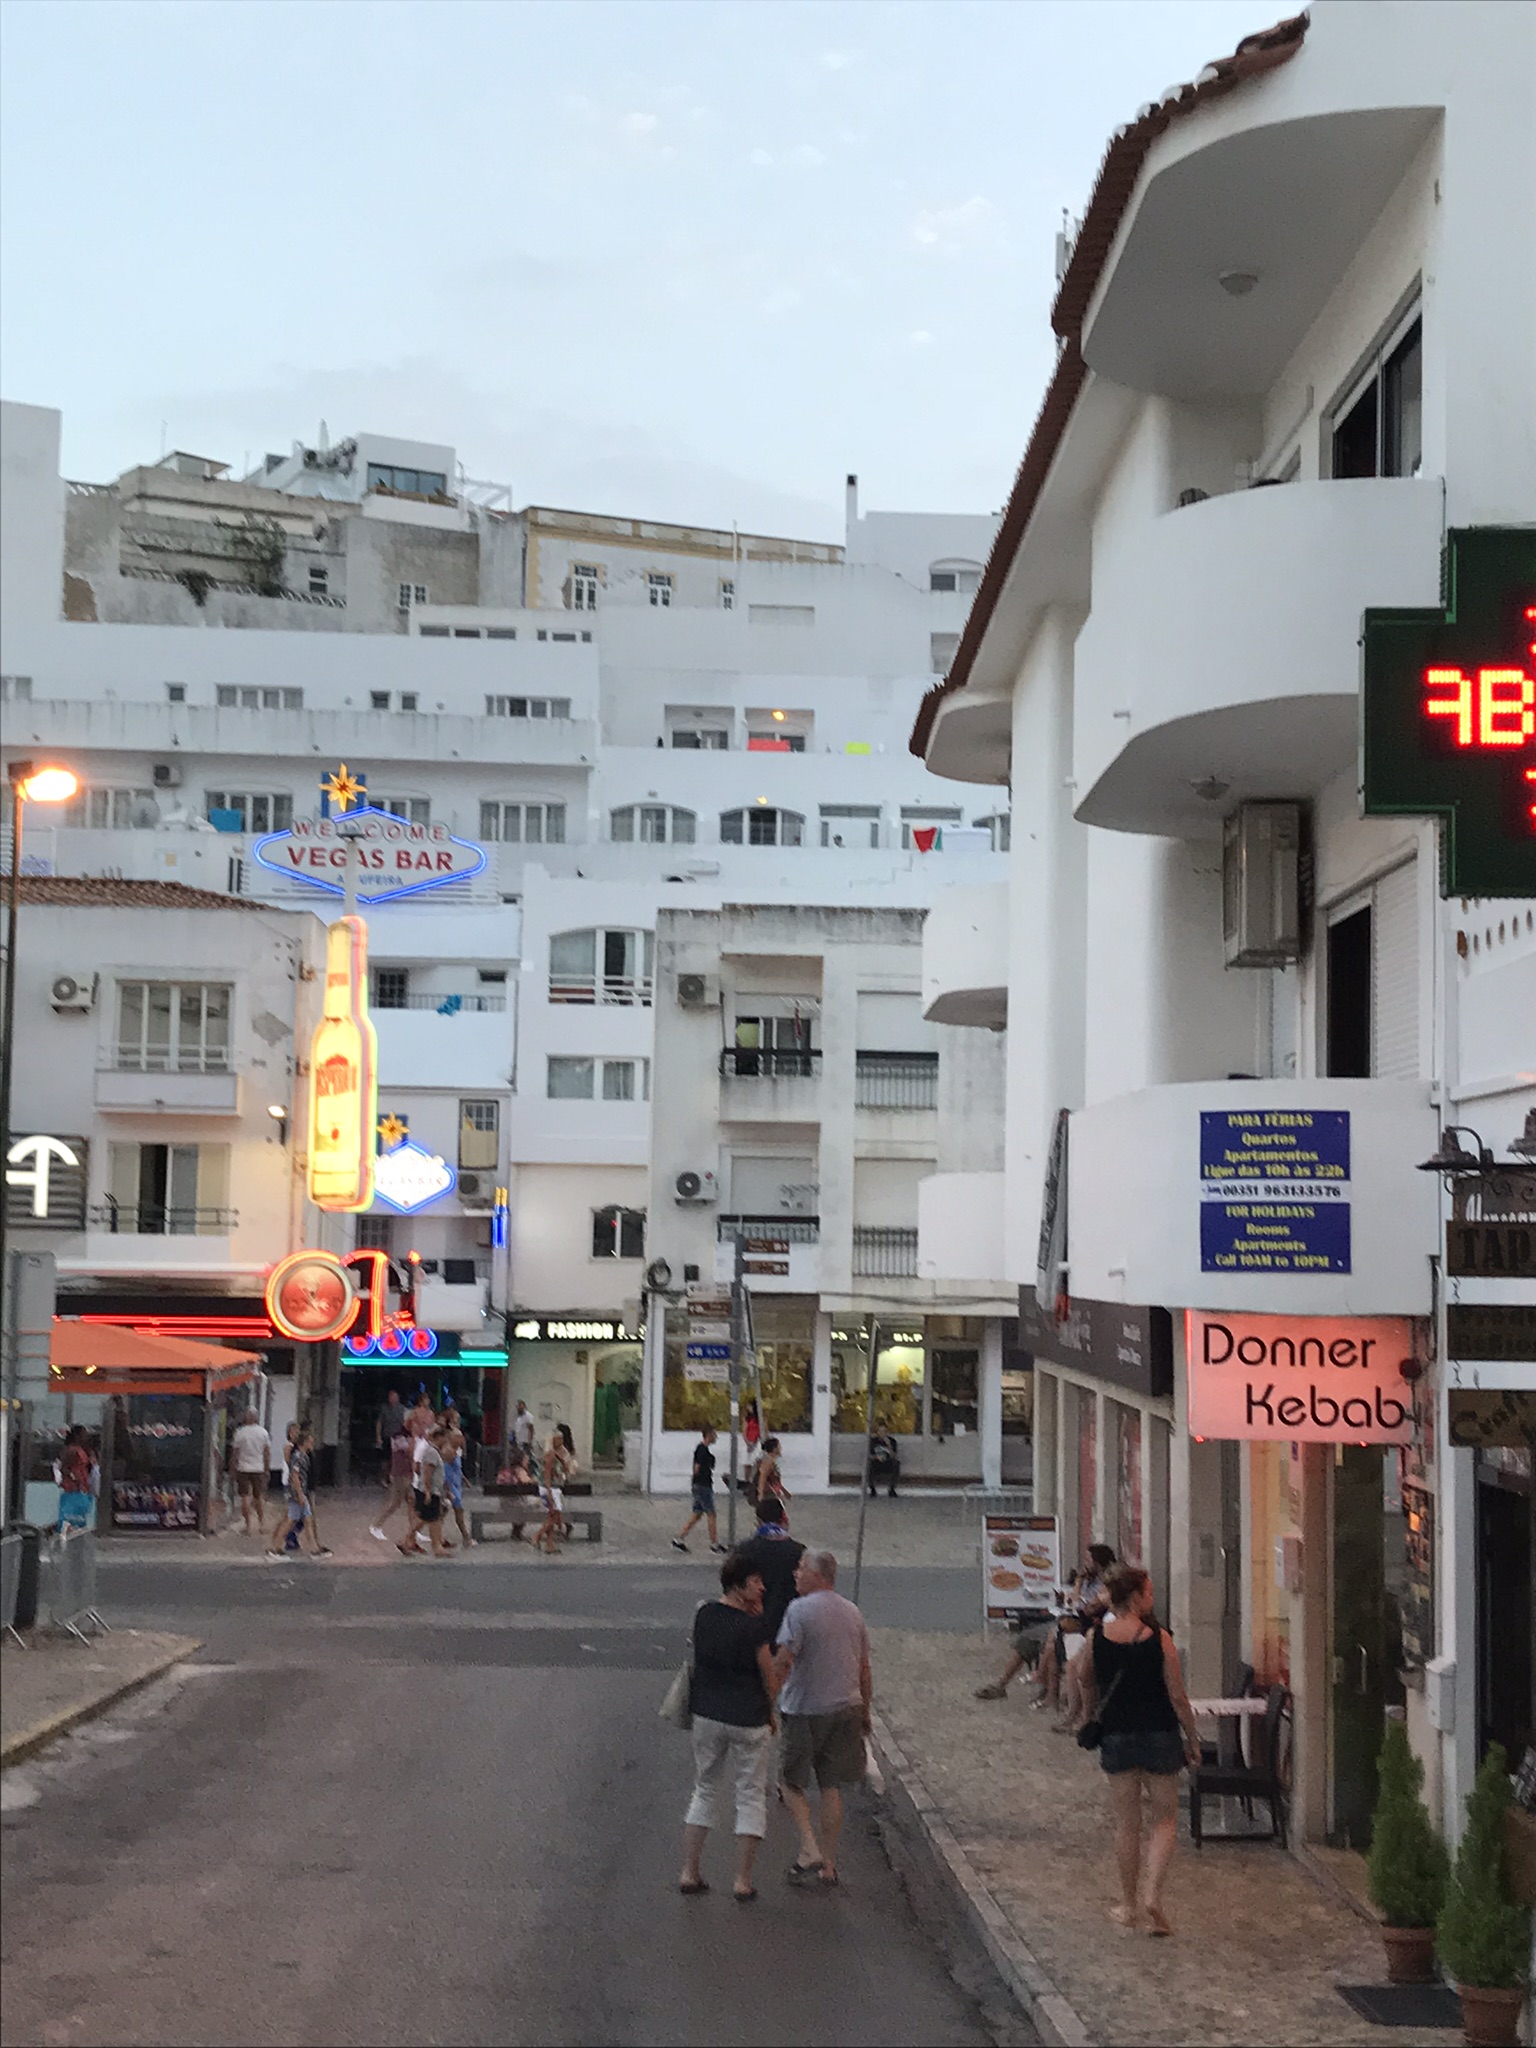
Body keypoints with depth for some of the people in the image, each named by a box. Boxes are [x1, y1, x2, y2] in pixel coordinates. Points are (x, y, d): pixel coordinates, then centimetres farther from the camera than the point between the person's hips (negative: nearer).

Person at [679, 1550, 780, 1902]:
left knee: (706, 1790, 18)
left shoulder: (704, 1614, -1)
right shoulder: (754, 1627, -17)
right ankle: (743, 1880, 10)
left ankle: (689, 1872, 18)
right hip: (748, 1719, -5)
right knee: (751, 1795, 8)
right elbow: (770, 1678, -10)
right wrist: (771, 1711, 9)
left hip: (706, 1714, 5)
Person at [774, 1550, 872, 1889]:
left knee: (793, 1782, 8)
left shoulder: (800, 1610, -13)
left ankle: (810, 1850, -5)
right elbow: (864, 1667, 14)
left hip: (806, 1710, -6)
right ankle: (829, 1863, 14)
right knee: (832, 1786, 11)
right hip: (846, 1708, 6)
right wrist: (864, 1711, 22)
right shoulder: (852, 1612, 8)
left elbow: (783, 1662, -18)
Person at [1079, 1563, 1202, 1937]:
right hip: (1160, 1735, -2)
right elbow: (1178, 1696, -10)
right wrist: (1192, 1739, 2)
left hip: (1116, 1735, 2)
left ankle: (1129, 1905, 20)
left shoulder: (1097, 1637, -6)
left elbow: (1086, 1682, 11)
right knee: (1164, 1819, 11)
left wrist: (1094, 1717, 30)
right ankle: (1153, 1896, -5)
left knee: (1126, 1823, 13)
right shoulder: (1158, 1639, -15)